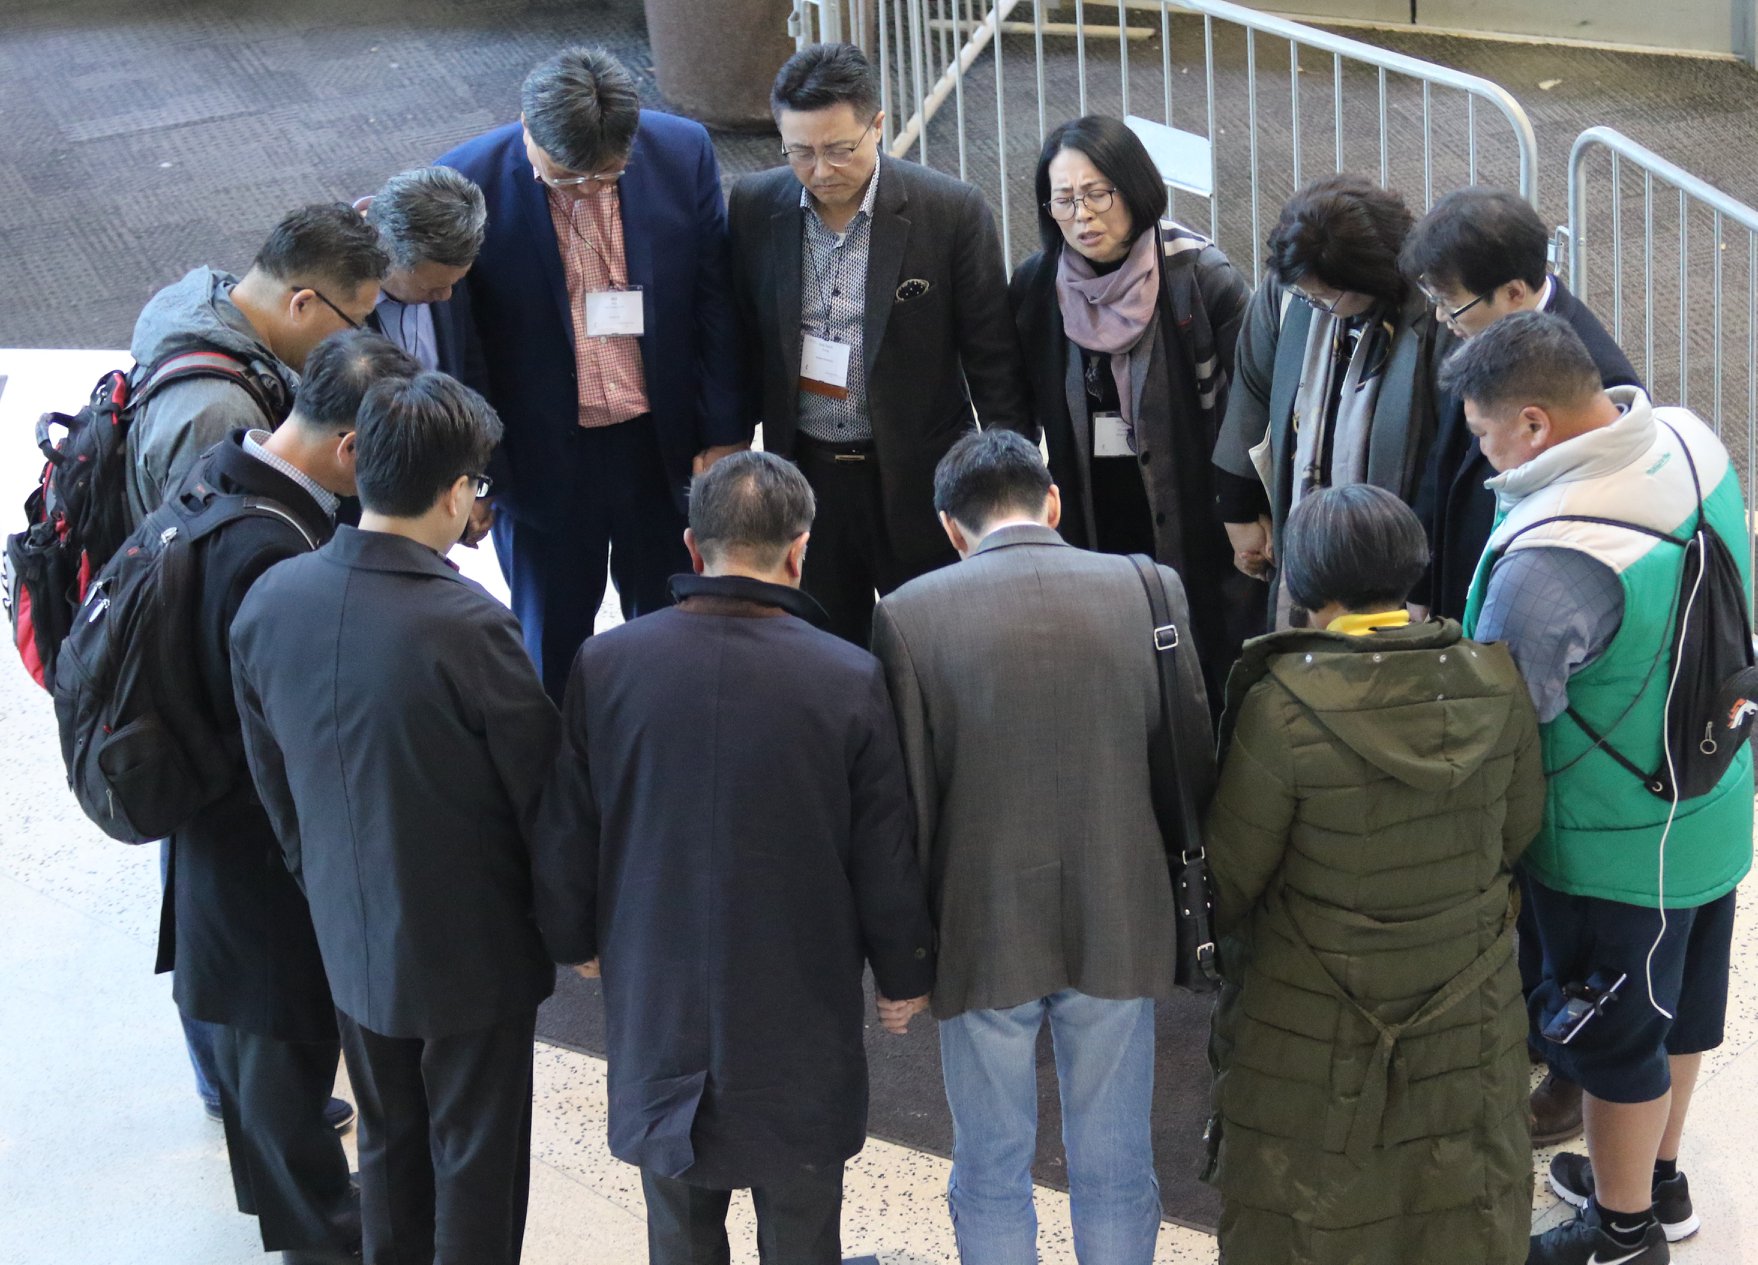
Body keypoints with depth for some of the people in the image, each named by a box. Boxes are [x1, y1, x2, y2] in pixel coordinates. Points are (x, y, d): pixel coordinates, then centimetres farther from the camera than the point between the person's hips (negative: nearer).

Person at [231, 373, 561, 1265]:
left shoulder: (268, 603, -12)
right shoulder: (469, 629, -29)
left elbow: (272, 780, 2)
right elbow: (539, 793, -17)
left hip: (351, 936, 5)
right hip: (474, 949, -5)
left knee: (389, 1142, 24)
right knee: (476, 1160, 14)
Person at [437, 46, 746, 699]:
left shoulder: (684, 151, -12)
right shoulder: (467, 182, -19)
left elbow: (717, 300, -2)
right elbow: (456, 342, -10)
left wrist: (724, 434, 0)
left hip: (667, 444, 2)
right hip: (541, 461, -2)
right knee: (553, 647, 15)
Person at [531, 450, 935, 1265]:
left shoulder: (605, 666, -11)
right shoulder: (849, 681, -16)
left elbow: (562, 840, 0)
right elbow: (886, 860, -7)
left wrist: (580, 942, 19)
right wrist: (904, 978, 11)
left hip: (656, 1012, 2)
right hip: (799, 1022, -2)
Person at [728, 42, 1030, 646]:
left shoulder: (952, 210, -12)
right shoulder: (753, 206, -3)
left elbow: (993, 359, -7)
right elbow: (741, 339, 8)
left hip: (918, 479, -3)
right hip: (804, 476, 3)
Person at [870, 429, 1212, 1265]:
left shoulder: (910, 614, -9)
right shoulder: (1151, 592, -4)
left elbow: (905, 796, -7)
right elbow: (1194, 767, 0)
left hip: (982, 935, -1)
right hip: (1122, 928, 2)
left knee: (991, 1174, 14)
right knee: (1114, 1174, 15)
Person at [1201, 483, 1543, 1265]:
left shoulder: (1283, 706, -27)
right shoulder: (1494, 681, -14)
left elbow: (1235, 870, -15)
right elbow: (1520, 829, 0)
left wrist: (1224, 936, 7)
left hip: (1318, 1017, -3)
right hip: (1469, 996, 4)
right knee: (1460, 1193, 24)